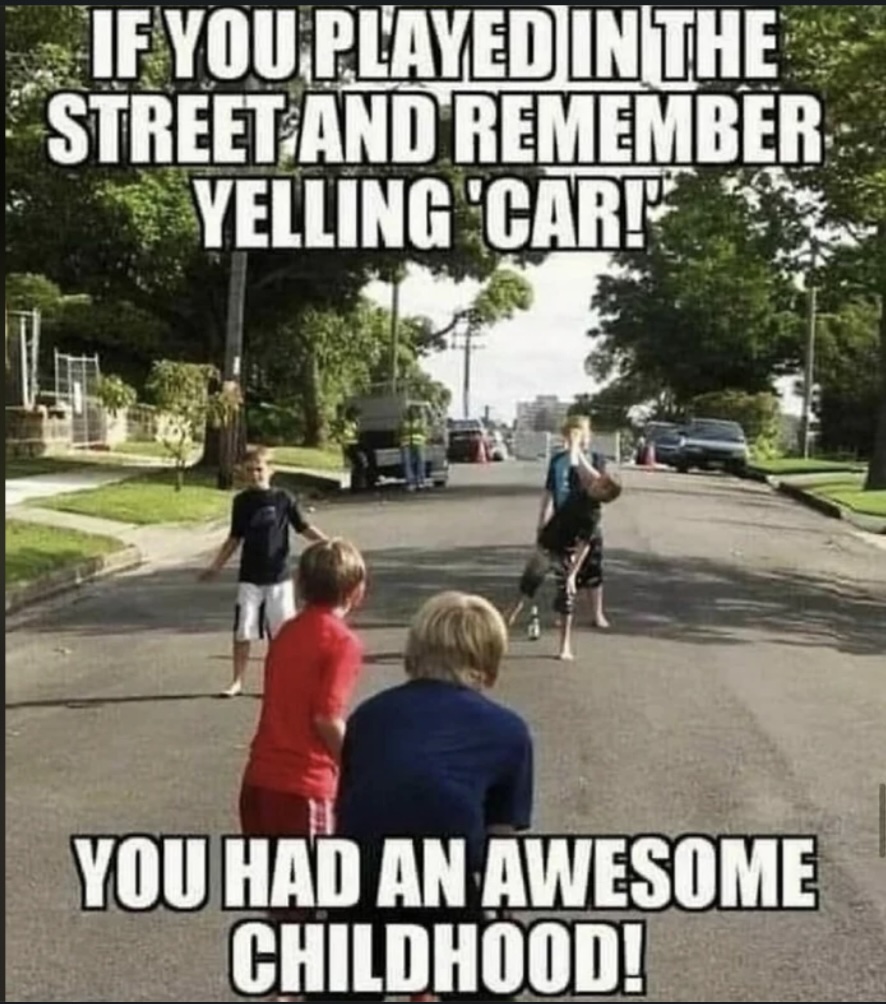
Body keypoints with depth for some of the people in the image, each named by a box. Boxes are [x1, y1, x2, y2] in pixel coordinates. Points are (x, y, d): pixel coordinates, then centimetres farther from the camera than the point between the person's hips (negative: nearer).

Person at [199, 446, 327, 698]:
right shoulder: (242, 501, 4)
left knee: (282, 631, 3)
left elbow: (304, 528, -2)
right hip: (250, 577, 2)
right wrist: (216, 566, 13)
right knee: (242, 631, 0)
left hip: (279, 576, -1)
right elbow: (235, 539, 12)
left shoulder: (283, 499, -3)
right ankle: (238, 682, 12)